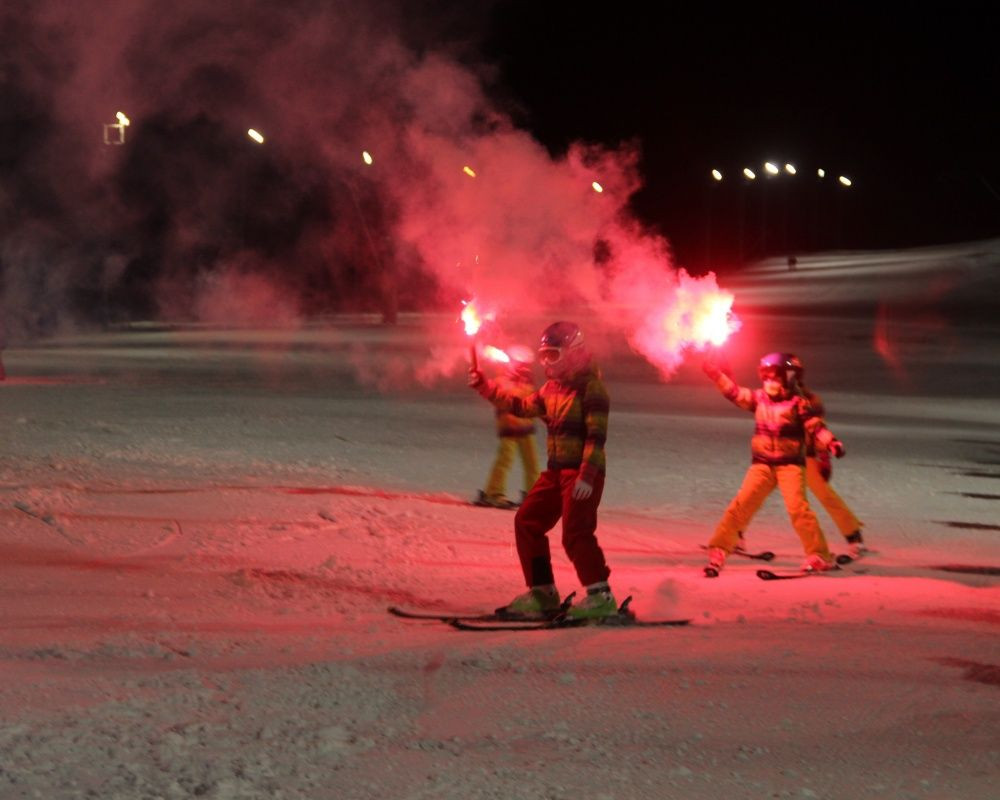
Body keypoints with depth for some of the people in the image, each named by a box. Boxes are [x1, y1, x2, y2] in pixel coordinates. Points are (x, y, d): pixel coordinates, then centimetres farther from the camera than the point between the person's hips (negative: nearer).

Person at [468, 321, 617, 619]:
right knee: (527, 522, 9)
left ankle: (600, 597, -17)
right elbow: (522, 406, 24)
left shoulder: (590, 386, -11)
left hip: (583, 472, -9)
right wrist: (485, 387, 17)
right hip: (556, 470, 9)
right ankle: (541, 593, 15)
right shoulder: (552, 388, 15)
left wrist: (587, 476, -24)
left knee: (576, 532, -19)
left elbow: (597, 435, -17)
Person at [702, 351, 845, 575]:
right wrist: (716, 373, 15)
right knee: (741, 505, -6)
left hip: (790, 465, -4)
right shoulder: (758, 399, 9)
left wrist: (832, 443, -29)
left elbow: (816, 426, -13)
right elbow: (734, 392, 18)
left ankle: (819, 556, -12)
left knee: (797, 507, -19)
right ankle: (718, 552, -1)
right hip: (762, 464, 4)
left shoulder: (798, 404, -4)